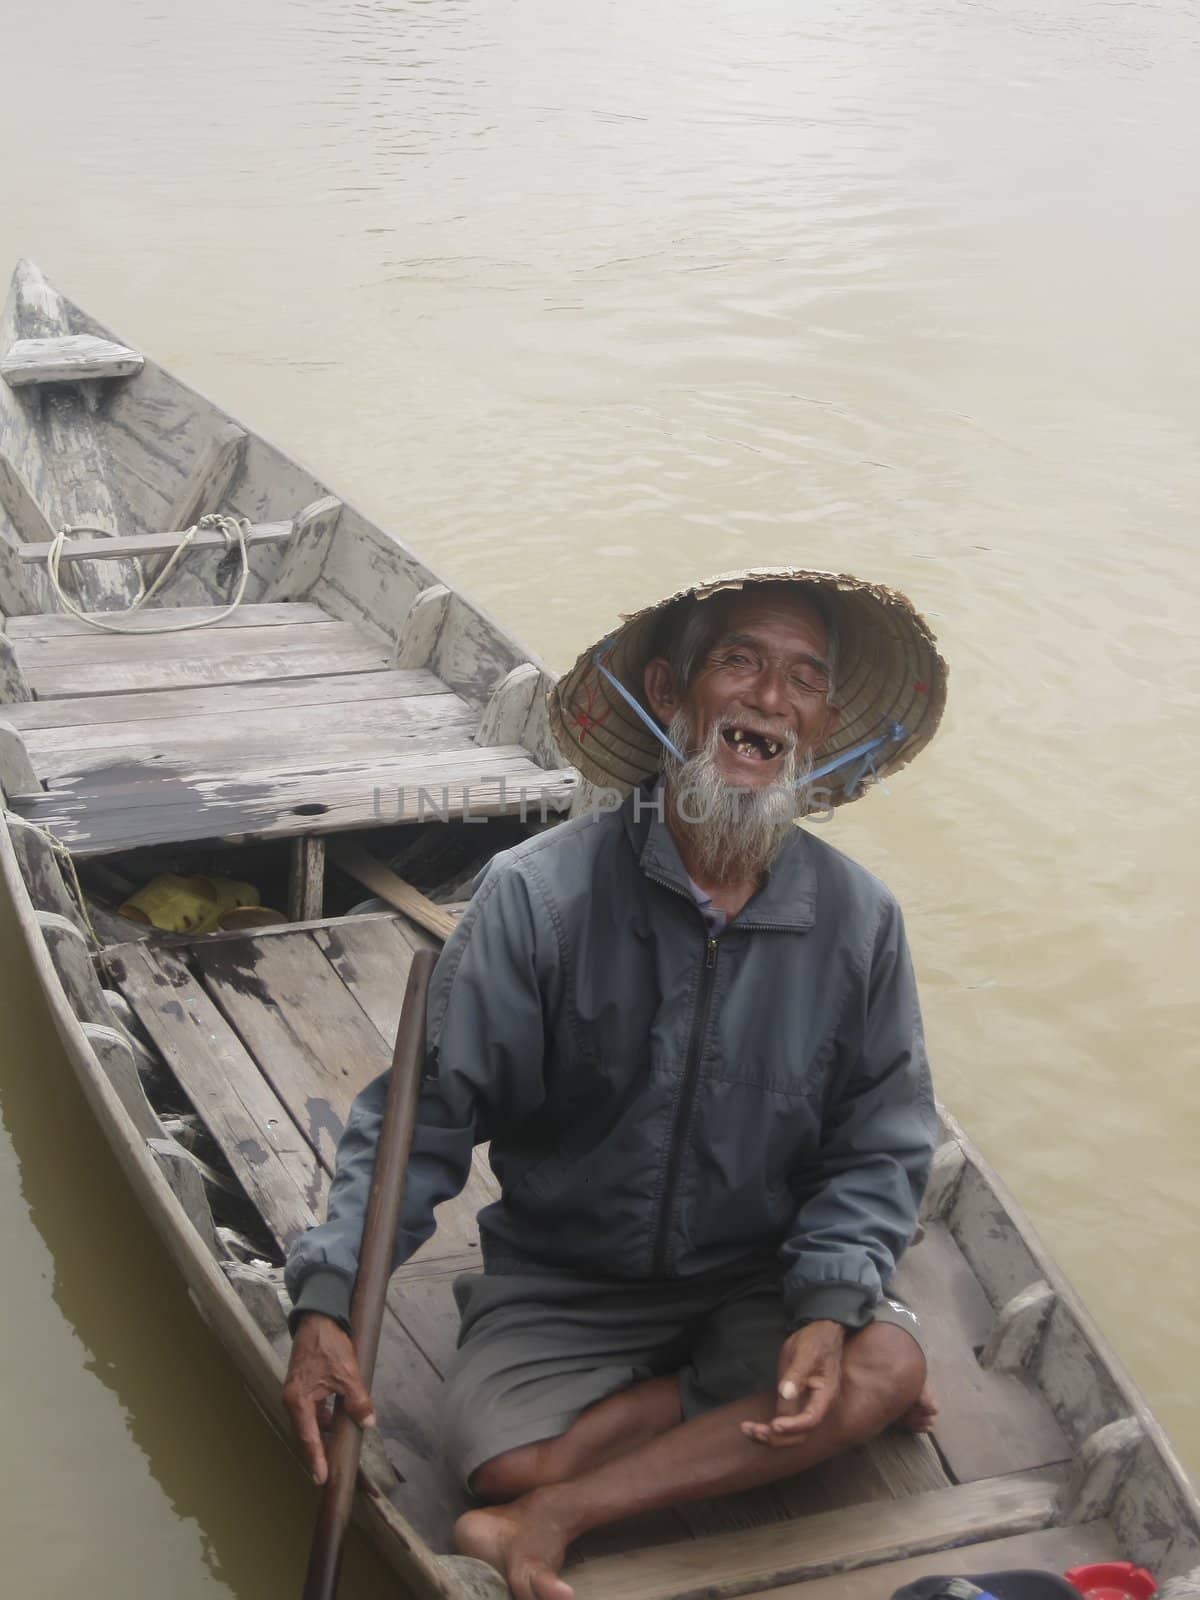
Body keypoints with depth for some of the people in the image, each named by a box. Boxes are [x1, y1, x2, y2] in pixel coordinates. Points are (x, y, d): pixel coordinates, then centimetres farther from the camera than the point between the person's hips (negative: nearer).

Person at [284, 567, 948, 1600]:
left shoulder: (860, 921, -9)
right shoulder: (539, 894, -17)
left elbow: (879, 1146, -3)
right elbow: (425, 1110, -14)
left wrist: (828, 1312, -20)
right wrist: (328, 1303, -25)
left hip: (760, 1281, 3)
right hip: (560, 1283, -3)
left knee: (890, 1364, -26)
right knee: (503, 1461, -26)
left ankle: (555, 1517, -20)